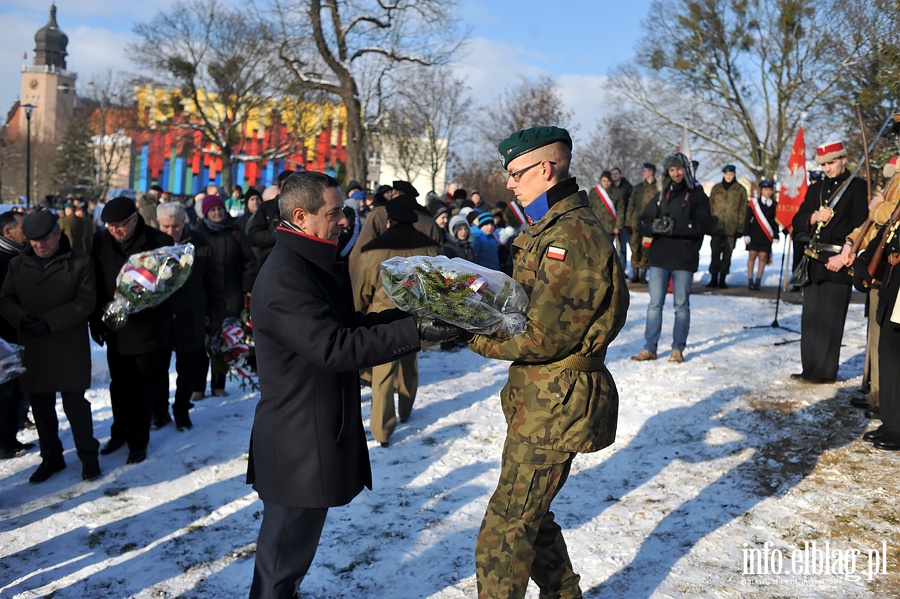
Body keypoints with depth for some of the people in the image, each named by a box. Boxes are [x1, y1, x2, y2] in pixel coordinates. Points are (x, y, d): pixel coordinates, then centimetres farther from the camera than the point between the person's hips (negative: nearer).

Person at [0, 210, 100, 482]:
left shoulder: (80, 263, -4)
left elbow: (85, 302, -11)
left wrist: (48, 322, -19)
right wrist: (23, 319, -15)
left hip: (69, 347, -4)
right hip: (31, 347, 4)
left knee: (75, 404, 0)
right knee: (41, 406, 12)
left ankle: (88, 456, 15)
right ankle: (51, 457, 27)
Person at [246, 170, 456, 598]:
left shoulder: (313, 267, 11)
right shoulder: (284, 276, -23)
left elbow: (348, 325, 13)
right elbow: (336, 347, -28)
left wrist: (410, 312, 2)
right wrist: (415, 332, -27)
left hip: (315, 432, 10)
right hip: (300, 442, -10)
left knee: (292, 541, 25)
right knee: (286, 546, 7)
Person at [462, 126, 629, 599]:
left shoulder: (574, 236, -21)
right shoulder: (546, 228, 13)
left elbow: (543, 339, -23)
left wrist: (470, 337, -16)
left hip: (556, 406, -10)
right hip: (536, 399, 10)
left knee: (504, 533, -3)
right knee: (530, 515, 23)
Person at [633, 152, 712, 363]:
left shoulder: (697, 196, 2)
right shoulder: (661, 196, 13)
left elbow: (701, 226, -11)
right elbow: (642, 224, 7)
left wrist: (675, 227, -22)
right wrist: (655, 227, -15)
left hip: (684, 260, -3)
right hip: (659, 258, 3)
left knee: (681, 306, 5)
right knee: (655, 304, 5)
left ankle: (678, 349, 15)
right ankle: (649, 348, 12)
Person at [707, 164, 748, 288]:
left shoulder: (740, 190, 6)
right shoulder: (716, 188, 11)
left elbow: (743, 210, 4)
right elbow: (710, 206, 11)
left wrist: (740, 227, -2)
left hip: (732, 228, -1)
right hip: (717, 226, 1)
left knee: (727, 254, 3)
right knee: (715, 252, -1)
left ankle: (722, 279, 9)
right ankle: (713, 278, 5)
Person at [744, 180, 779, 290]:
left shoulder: (775, 205, 6)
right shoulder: (754, 203, 2)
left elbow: (776, 221, 8)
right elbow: (748, 219, 2)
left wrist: (775, 236, 3)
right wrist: (746, 234, -3)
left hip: (766, 237, 1)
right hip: (754, 235, -1)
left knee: (763, 257, 0)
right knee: (752, 256, -1)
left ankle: (758, 282, 5)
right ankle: (750, 282, 3)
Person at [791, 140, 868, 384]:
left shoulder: (857, 187, -1)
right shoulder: (815, 189, 18)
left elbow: (860, 225, -9)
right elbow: (797, 222, 13)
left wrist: (844, 257, -16)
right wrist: (813, 217, -8)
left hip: (838, 263, -6)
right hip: (814, 262, 6)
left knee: (830, 320, -5)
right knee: (810, 319, 8)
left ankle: (826, 372, 1)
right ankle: (810, 370, 15)